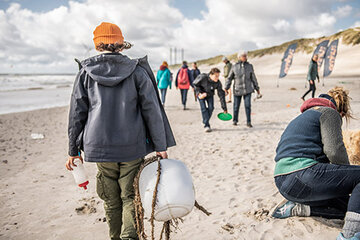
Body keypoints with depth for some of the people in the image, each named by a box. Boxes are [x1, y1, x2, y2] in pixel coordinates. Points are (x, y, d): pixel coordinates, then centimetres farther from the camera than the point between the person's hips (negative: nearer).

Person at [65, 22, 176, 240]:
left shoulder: (86, 73, 1)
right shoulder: (137, 71, -3)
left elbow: (77, 114, 3)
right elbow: (152, 110, -4)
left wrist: (74, 150, 12)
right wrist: (161, 146, 1)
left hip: (100, 146, 2)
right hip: (132, 147, -1)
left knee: (111, 201, 16)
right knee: (130, 198, 7)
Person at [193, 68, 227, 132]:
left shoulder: (218, 83, -24)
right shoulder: (203, 77, -33)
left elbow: (221, 95, -20)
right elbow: (195, 84, -14)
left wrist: (224, 108, -20)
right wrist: (199, 94, -25)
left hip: (210, 94, 3)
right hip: (201, 94, -3)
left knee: (211, 108, -9)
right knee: (204, 108, -14)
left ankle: (205, 121, 14)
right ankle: (206, 125, -11)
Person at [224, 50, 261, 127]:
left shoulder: (249, 66, 4)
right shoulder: (234, 67, 0)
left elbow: (253, 78, 11)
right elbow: (229, 78, 3)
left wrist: (257, 88, 14)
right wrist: (226, 88, -4)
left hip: (247, 90, 1)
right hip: (237, 90, 0)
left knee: (248, 105, -6)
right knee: (236, 106, 7)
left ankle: (248, 122, 2)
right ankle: (235, 120, 26)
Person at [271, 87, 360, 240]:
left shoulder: (303, 117, 33)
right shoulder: (329, 112, 5)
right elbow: (334, 151, -8)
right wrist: (347, 174, 12)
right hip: (301, 175, -9)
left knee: (345, 204, 19)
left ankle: (294, 207, 9)